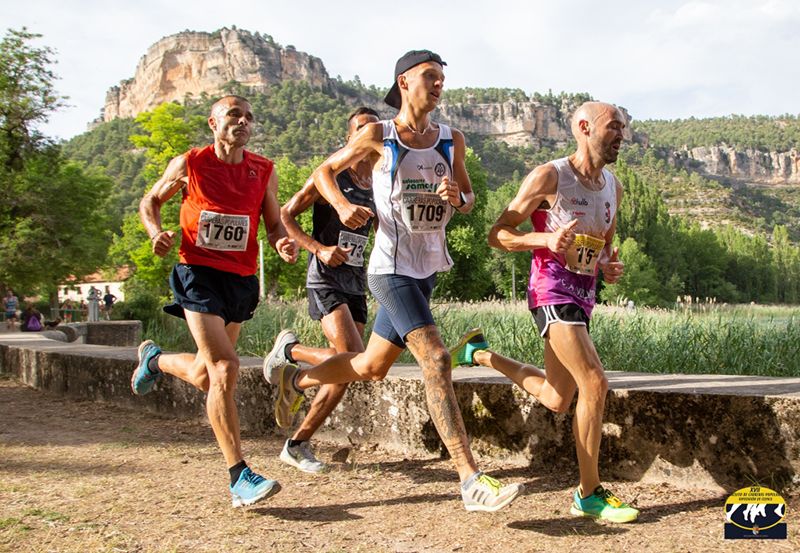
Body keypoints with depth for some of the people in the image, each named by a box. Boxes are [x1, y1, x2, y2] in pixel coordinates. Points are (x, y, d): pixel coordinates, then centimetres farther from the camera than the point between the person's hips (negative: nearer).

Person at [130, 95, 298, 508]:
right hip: (198, 274, -4)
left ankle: (154, 358, 51)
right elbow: (150, 201, 12)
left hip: (242, 280, 4)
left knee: (205, 376, 16)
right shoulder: (189, 165, -2)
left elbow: (274, 225, 9)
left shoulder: (264, 171, 4)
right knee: (224, 369, -18)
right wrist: (157, 233, -9)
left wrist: (284, 245, -14)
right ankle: (240, 478, -13)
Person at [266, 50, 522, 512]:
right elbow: (325, 171, 6)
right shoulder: (378, 136, -6)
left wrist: (457, 198, -9)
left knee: (372, 367, 17)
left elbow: (469, 198, 16)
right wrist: (343, 205, -14)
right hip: (391, 269, -6)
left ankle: (293, 379, 44)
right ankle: (472, 481, -18)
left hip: (428, 270, 7)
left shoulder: (452, 140, 6)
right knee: (436, 360, -19)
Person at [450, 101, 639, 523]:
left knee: (556, 401, 15)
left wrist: (610, 267, 3)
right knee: (595, 384, -19)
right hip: (552, 291, -8)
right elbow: (498, 234, -7)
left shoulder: (614, 186, 13)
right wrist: (546, 240, -24)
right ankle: (589, 494, -7)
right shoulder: (548, 177, -9)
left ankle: (480, 353, 35)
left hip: (584, 294, 8)